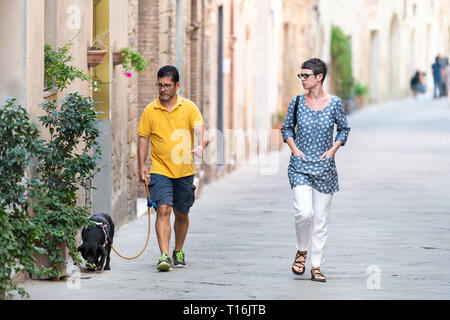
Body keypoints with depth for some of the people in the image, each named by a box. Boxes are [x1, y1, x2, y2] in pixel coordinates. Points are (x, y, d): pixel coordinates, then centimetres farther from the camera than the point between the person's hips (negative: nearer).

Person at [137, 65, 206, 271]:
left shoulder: (188, 107, 0)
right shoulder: (150, 111, 1)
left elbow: (199, 127, -12)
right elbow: (143, 138, 7)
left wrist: (199, 145, -33)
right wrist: (142, 166, 0)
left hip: (185, 171, 1)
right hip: (160, 170, -1)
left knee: (181, 214, 13)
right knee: (163, 210, -16)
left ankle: (178, 252, 33)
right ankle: (164, 256, -22)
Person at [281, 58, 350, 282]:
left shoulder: (334, 103, -2)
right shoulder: (297, 103, 1)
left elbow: (344, 129, 11)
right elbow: (287, 129, 13)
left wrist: (333, 149, -3)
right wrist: (294, 148, -3)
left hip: (324, 167, 0)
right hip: (300, 166, 0)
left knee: (320, 218, 3)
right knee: (304, 212, -18)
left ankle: (316, 266, 11)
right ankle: (302, 251, 9)